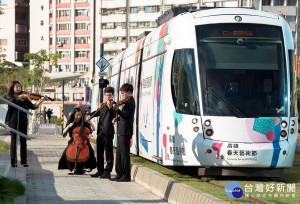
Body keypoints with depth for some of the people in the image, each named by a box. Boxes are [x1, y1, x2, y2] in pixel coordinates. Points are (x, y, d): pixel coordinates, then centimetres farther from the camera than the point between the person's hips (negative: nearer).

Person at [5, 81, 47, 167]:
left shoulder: (24, 98, 15)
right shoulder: (10, 96, 8)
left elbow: (33, 106, 7)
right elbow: (12, 101, -16)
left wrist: (42, 100, -2)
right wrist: (20, 96, -27)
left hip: (23, 121, 3)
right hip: (13, 120, -3)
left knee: (23, 141, 1)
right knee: (14, 140, -5)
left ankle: (24, 161, 4)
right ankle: (13, 161, -6)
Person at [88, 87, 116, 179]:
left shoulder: (113, 104, -6)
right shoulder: (103, 106, 15)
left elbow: (114, 115, -24)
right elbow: (98, 112, 35)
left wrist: (110, 107, -40)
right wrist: (91, 115, 21)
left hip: (108, 132, -8)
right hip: (100, 132, 8)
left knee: (108, 153, -3)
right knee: (99, 152, 13)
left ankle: (107, 172, 0)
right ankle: (100, 171, 22)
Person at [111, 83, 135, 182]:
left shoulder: (130, 102, -11)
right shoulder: (128, 102, 19)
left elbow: (126, 115, -23)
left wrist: (117, 109, -32)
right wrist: (117, 118, 12)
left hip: (125, 132, -10)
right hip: (121, 132, 10)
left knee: (124, 154, -7)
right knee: (119, 153, 12)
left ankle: (126, 176, -4)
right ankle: (120, 174, 17)